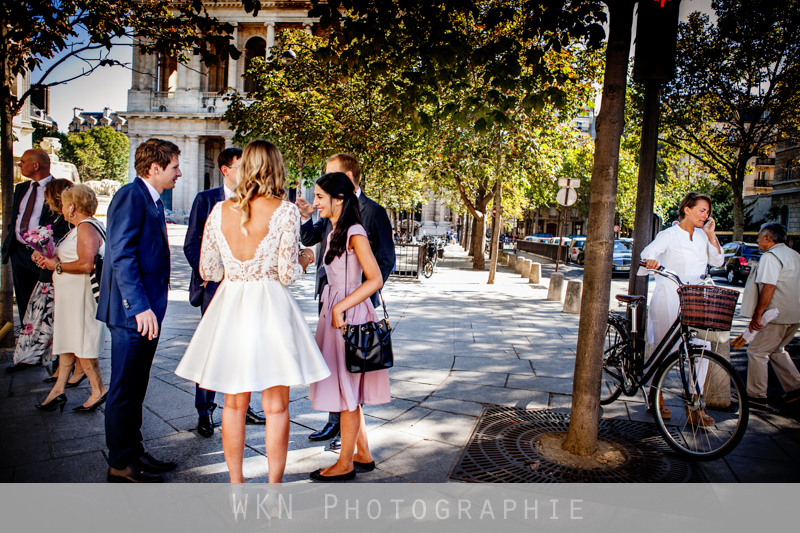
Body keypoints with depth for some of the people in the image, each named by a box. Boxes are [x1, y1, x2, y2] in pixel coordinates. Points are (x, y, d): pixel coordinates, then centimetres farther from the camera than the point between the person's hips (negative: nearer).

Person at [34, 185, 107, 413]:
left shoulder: (86, 228, -16)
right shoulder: (83, 227, 18)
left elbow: (86, 264, -27)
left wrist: (57, 266, -14)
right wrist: (51, 259, 8)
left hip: (83, 296, -11)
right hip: (71, 296, 11)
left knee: (82, 345, -4)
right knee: (68, 342, 12)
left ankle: (98, 391, 7)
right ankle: (58, 389, 18)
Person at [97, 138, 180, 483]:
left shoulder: (152, 201, 16)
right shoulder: (130, 196, -12)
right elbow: (121, 256, -19)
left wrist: (151, 306, 18)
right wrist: (140, 306, -23)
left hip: (147, 310, 9)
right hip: (131, 312, -9)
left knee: (136, 388, 17)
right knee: (124, 389, 1)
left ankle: (134, 453, 28)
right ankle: (121, 464, 13)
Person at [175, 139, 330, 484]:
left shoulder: (219, 211, 2)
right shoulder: (285, 210, -8)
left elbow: (208, 271, 5)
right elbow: (287, 274, -12)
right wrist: (304, 259, 9)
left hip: (229, 307, 4)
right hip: (270, 307, -3)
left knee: (234, 405, 16)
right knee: (276, 407, 7)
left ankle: (236, 486, 27)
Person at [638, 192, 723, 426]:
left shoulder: (702, 236, 13)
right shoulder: (669, 235, -6)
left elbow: (717, 261, 10)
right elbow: (649, 251, -22)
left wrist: (711, 235, -2)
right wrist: (651, 260, -46)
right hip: (668, 299, -5)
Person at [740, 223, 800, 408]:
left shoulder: (770, 256, -15)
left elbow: (769, 287, -24)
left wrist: (757, 315, -21)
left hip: (778, 316, -10)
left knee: (757, 352, 0)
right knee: (776, 350, 23)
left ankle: (756, 395, 5)